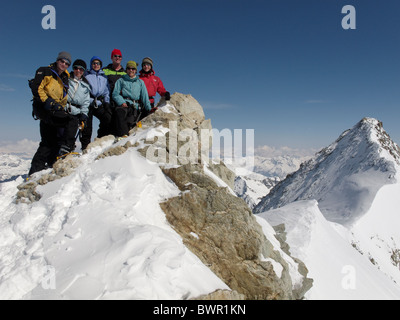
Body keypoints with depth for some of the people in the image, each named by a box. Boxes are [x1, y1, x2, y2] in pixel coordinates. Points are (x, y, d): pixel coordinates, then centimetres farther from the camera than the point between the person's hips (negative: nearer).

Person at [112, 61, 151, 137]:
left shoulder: (140, 82, 27)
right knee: (119, 111, -37)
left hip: (135, 106, 3)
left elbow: (145, 96, 18)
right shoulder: (121, 80, 23)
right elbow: (115, 94, 11)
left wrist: (149, 108, 3)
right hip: (123, 104, -3)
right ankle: (123, 134, -46)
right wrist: (121, 102, -9)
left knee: (130, 121, -28)